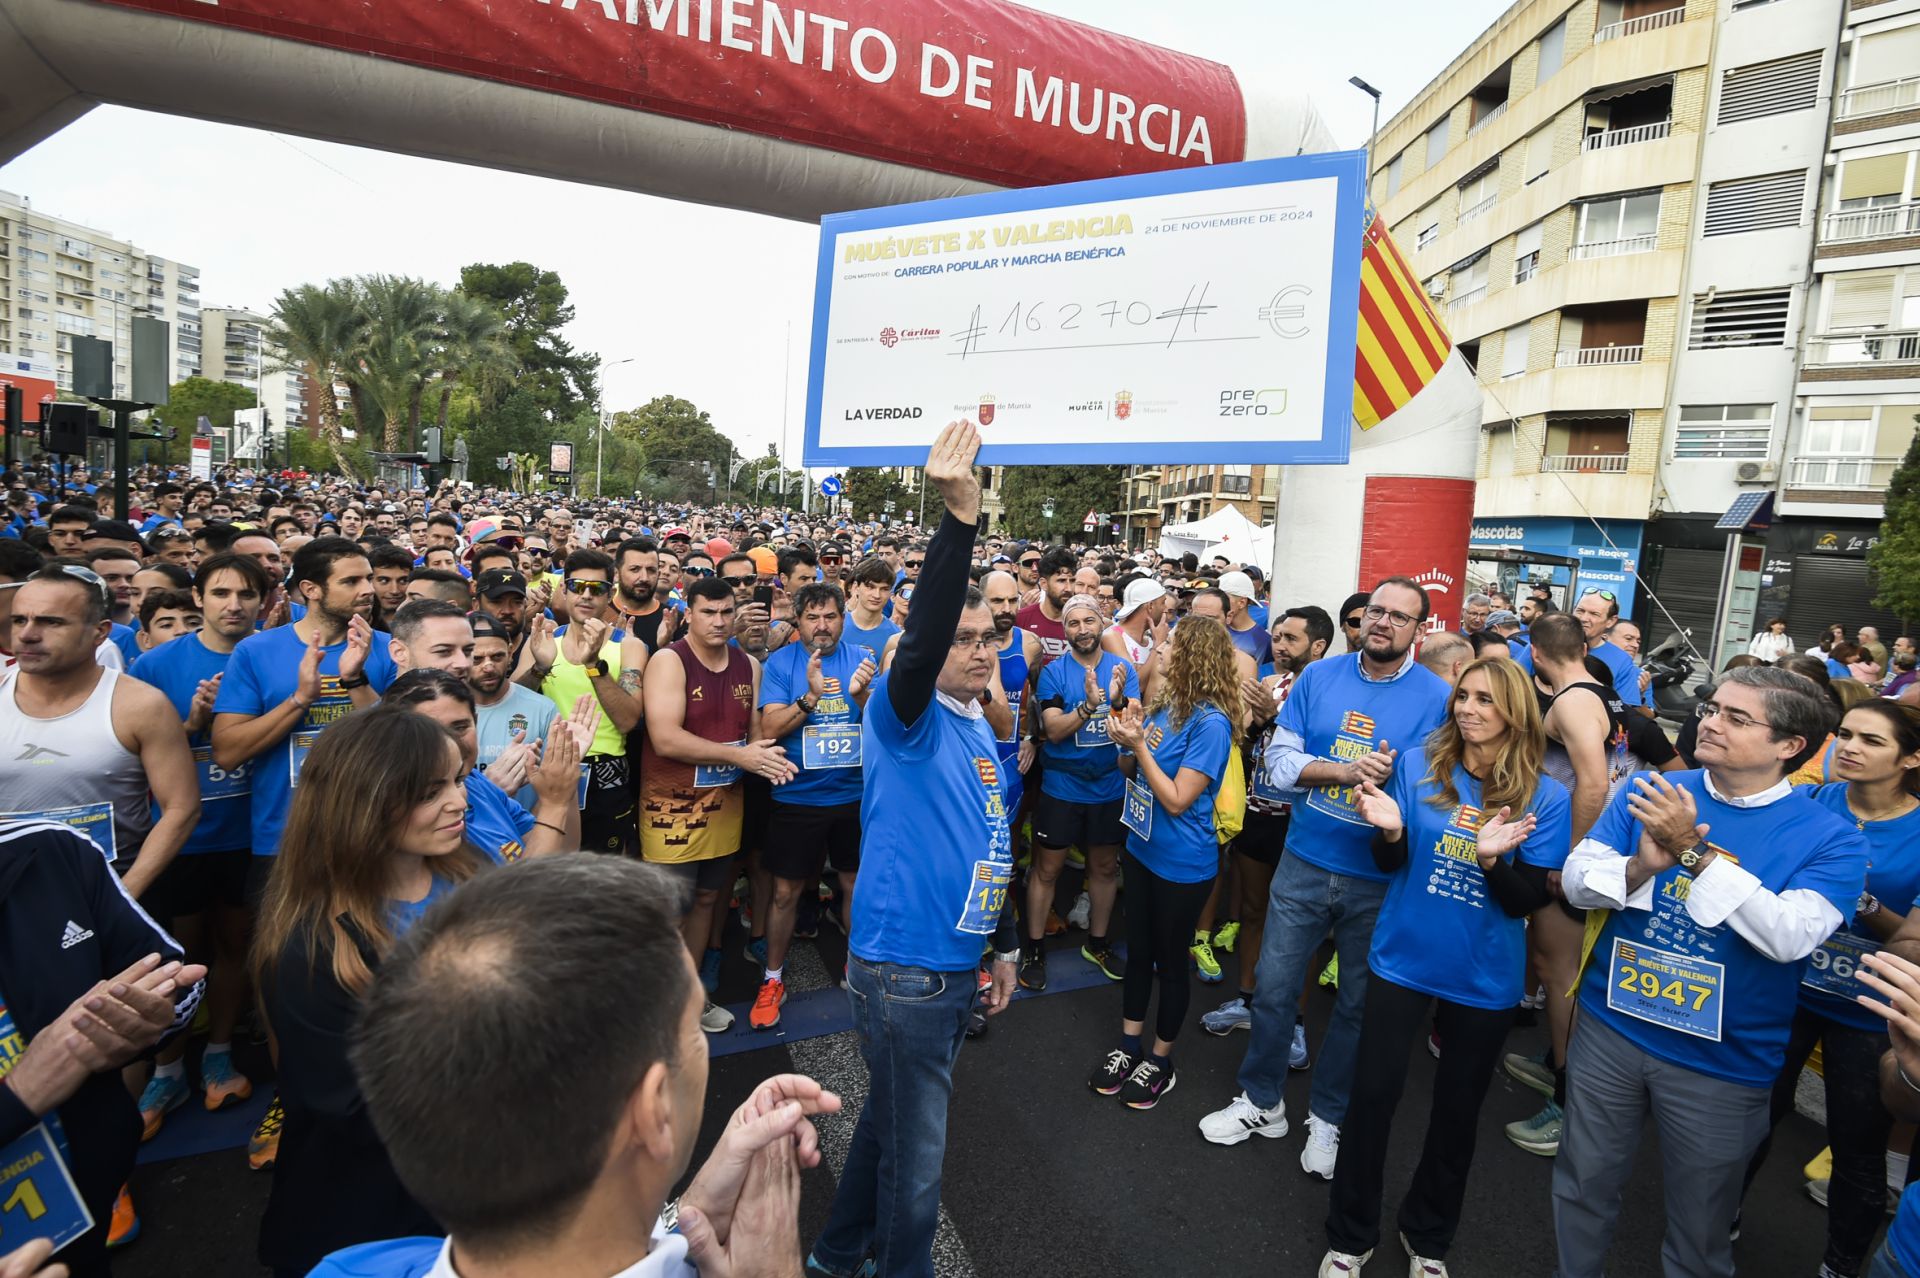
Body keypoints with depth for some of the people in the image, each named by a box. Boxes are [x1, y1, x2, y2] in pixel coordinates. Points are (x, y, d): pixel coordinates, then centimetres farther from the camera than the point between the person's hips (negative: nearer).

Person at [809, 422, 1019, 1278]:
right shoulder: (906, 716, -15)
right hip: (903, 968, -8)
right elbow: (917, 641, -37)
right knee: (915, 1151, 8)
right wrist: (959, 516, -45)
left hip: (957, 965, 8)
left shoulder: (980, 728, 8)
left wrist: (1004, 945, 20)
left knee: (891, 1117, 25)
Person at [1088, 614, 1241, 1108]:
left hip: (1182, 865, -7)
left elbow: (1177, 800, -22)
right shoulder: (1165, 706, 0)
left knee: (1170, 961, 12)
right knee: (1138, 951, 19)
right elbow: (1138, 772, 9)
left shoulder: (1211, 723, -23)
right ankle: (1129, 1046, 36)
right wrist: (1127, 739, -10)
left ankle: (1161, 1059, 31)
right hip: (1142, 849, 7)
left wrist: (1139, 745, -22)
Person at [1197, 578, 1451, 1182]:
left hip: (1381, 878, -1)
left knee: (1357, 1002, 15)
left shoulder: (1438, 697, -7)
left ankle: (1328, 1115, 36)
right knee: (1274, 986, 11)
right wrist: (1349, 771, -20)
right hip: (1304, 863, 2)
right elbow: (1280, 761, -6)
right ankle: (1261, 1101, 32)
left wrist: (1392, 783, -27)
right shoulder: (1319, 676, -1)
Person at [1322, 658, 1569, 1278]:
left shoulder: (1545, 796, -10)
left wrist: (1491, 857, -29)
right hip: (1402, 961, 0)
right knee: (1372, 1094, 6)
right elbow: (1390, 863, -3)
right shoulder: (1419, 765, -9)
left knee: (1458, 1109, 16)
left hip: (1484, 979, 0)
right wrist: (1390, 831, -24)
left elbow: (1525, 902, -10)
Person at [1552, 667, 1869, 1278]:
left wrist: (1694, 852, -28)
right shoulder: (1649, 793, -3)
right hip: (1610, 1029, 2)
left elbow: (1789, 936, -24)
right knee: (1583, 1188, 20)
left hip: (1723, 1063, -2)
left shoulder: (1830, 838, -9)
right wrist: (1641, 867, -26)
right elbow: (1574, 881, -7)